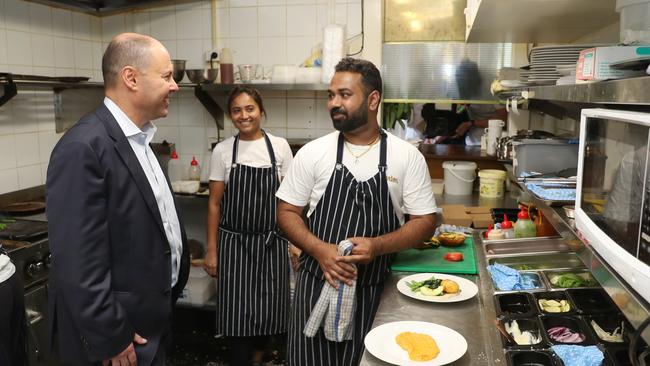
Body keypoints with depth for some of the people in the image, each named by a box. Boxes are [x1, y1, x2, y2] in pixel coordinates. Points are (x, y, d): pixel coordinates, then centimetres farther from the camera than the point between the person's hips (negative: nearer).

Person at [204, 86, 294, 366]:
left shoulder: (280, 146, -2)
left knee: (268, 308, 10)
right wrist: (211, 249, -1)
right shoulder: (222, 151, -2)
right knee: (238, 312, 1)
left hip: (271, 241, 1)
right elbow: (214, 204, 1)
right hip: (234, 242, 0)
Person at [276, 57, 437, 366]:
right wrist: (320, 250, -16)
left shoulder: (408, 156, -4)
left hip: (376, 290, 0)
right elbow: (287, 212, 2)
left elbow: (424, 223, -2)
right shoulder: (312, 153, -2)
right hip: (318, 283, 1)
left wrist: (377, 245, -19)